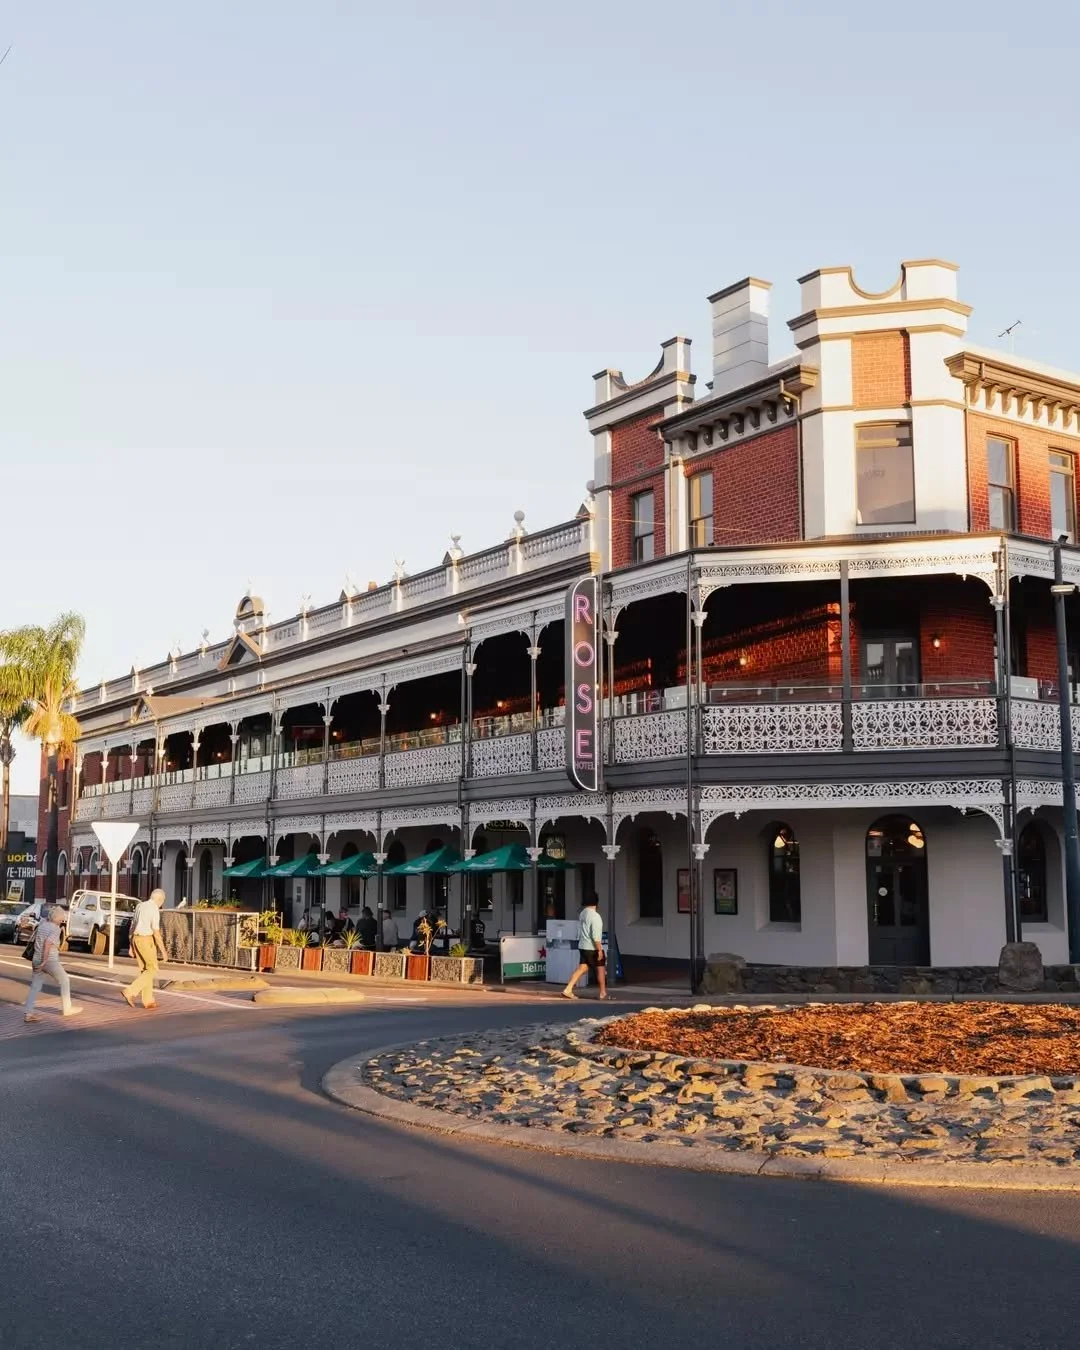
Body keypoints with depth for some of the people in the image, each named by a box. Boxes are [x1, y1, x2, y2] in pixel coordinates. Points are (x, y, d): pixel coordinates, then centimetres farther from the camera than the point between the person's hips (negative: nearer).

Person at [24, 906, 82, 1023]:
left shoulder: (42, 924, 7)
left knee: (35, 987, 7)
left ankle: (28, 1013, -1)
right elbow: (47, 943, -24)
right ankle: (67, 1009, 19)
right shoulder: (56, 929, -14)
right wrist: (44, 961, -22)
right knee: (64, 981, 12)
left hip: (37, 959, 7)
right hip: (50, 960, -7)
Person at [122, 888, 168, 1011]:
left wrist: (131, 946, 21)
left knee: (144, 970, 14)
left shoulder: (140, 906, 11)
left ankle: (148, 1000, 15)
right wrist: (163, 951, -13)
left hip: (136, 940, 8)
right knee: (152, 970, 2)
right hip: (146, 941, -8)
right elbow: (156, 932, -18)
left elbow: (133, 926, 15)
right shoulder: (154, 910, -15)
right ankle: (130, 992, -10)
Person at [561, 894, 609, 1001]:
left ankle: (568, 990, -5)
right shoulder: (595, 916, -17)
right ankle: (603, 993, 18)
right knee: (601, 969, 9)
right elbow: (595, 936, -22)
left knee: (582, 969, 6)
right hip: (593, 948, -7)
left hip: (583, 946, 7)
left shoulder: (583, 914, 8)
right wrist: (600, 950, -18)